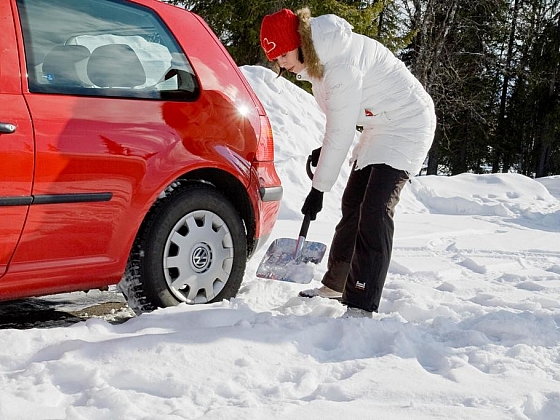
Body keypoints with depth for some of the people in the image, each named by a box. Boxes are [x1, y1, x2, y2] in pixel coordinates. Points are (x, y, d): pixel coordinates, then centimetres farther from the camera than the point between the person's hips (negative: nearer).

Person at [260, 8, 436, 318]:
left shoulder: (340, 62, -29)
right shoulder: (318, 56, 2)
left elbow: (341, 132, -28)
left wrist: (318, 189, -22)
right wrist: (323, 151, 2)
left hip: (407, 124, -10)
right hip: (380, 127, 10)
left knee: (375, 210, -20)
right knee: (352, 206, 15)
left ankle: (361, 307, -20)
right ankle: (336, 284, 30)